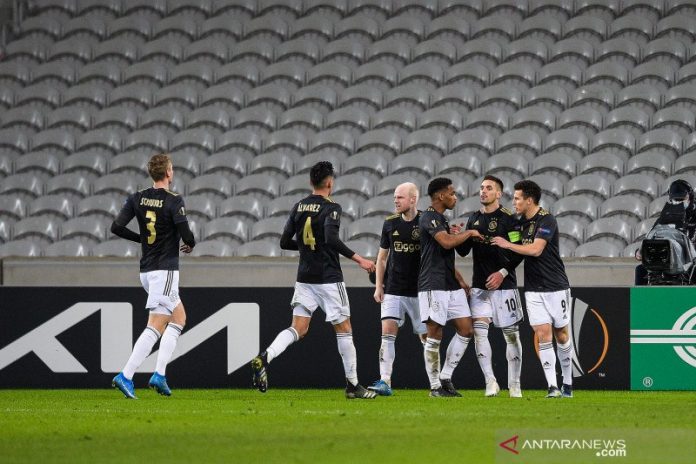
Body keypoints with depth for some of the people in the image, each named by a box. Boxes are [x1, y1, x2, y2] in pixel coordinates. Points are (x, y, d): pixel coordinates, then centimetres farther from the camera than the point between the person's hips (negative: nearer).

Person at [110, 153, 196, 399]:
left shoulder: (137, 199, 4)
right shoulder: (174, 201, -12)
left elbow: (117, 227, -1)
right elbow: (185, 234, -16)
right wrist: (190, 244, 8)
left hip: (146, 270, 7)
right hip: (165, 270, -7)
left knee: (179, 318, 14)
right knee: (155, 328, -5)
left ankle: (159, 375, 3)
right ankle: (125, 376, -13)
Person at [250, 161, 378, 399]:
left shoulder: (298, 207, 8)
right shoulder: (331, 208, -11)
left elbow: (285, 242, 10)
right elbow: (331, 239, -26)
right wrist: (358, 259, -21)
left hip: (304, 278, 5)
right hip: (329, 279, -5)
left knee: (298, 328, 4)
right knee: (344, 329, 6)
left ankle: (264, 358, -22)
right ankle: (352, 384, 11)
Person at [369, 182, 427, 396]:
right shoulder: (390, 224, 5)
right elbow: (382, 257, 14)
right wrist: (378, 286, 7)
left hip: (419, 291, -3)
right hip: (393, 290, 3)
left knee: (427, 337, 3)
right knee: (388, 332, -11)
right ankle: (384, 382, -14)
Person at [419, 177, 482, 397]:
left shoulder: (441, 218, 20)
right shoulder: (429, 217, -10)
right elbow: (447, 242, -25)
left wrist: (460, 279, 21)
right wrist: (469, 233, -10)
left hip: (451, 285, 10)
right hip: (433, 285, -10)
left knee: (465, 330, 5)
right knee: (435, 335, -5)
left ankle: (445, 378, 11)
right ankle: (435, 386, 0)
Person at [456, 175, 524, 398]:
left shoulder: (508, 219, -5)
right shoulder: (474, 219, 12)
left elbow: (519, 252, -8)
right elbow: (463, 251, 15)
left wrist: (503, 272, -16)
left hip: (504, 285, -4)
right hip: (479, 285, 5)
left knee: (511, 333, 0)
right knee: (478, 329, -9)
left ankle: (514, 385, 8)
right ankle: (490, 382, -6)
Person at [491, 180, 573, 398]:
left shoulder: (547, 221, -13)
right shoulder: (522, 222, 10)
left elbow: (535, 249, -22)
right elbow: (520, 254, 20)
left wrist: (507, 244, -14)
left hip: (556, 287, -5)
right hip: (533, 288, 5)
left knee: (561, 334, 5)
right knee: (543, 334, -7)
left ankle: (567, 384, 20)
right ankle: (552, 387, -9)